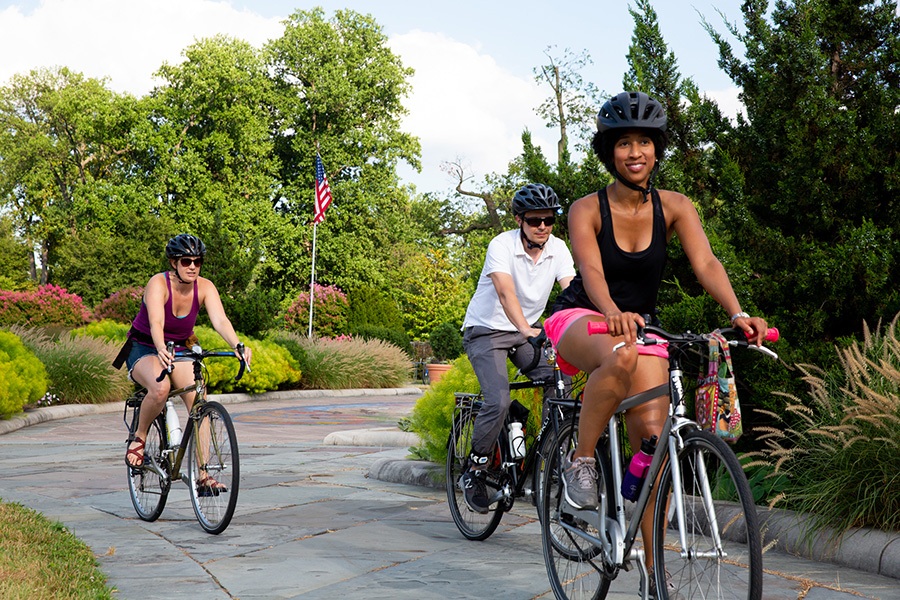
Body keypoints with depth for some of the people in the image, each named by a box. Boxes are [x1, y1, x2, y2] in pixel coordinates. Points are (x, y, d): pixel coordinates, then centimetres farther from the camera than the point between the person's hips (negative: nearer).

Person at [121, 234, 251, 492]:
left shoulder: (205, 287, -12)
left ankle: (202, 473, -15)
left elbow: (220, 320, -27)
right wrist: (161, 350, -59)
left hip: (178, 351, 4)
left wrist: (238, 346, -46)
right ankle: (139, 438, -9)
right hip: (144, 350, -4)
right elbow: (156, 323, -39)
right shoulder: (158, 284, -23)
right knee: (161, 388, -37)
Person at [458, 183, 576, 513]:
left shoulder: (558, 249, -7)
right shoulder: (502, 245, -21)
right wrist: (526, 329, -53)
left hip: (528, 330, 5)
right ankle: (474, 472, -4)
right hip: (487, 330, -5)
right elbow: (505, 291, -36)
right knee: (499, 402, -22)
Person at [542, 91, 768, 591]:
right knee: (620, 357, -40)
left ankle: (654, 568, -5)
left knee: (652, 435, -14)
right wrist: (612, 313, -52)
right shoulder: (587, 209, -13)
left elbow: (706, 263, -19)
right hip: (580, 319, -3)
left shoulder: (674, 207, -6)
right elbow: (591, 269, -30)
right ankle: (580, 461, -19)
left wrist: (738, 314, -38)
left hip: (640, 323, 3)